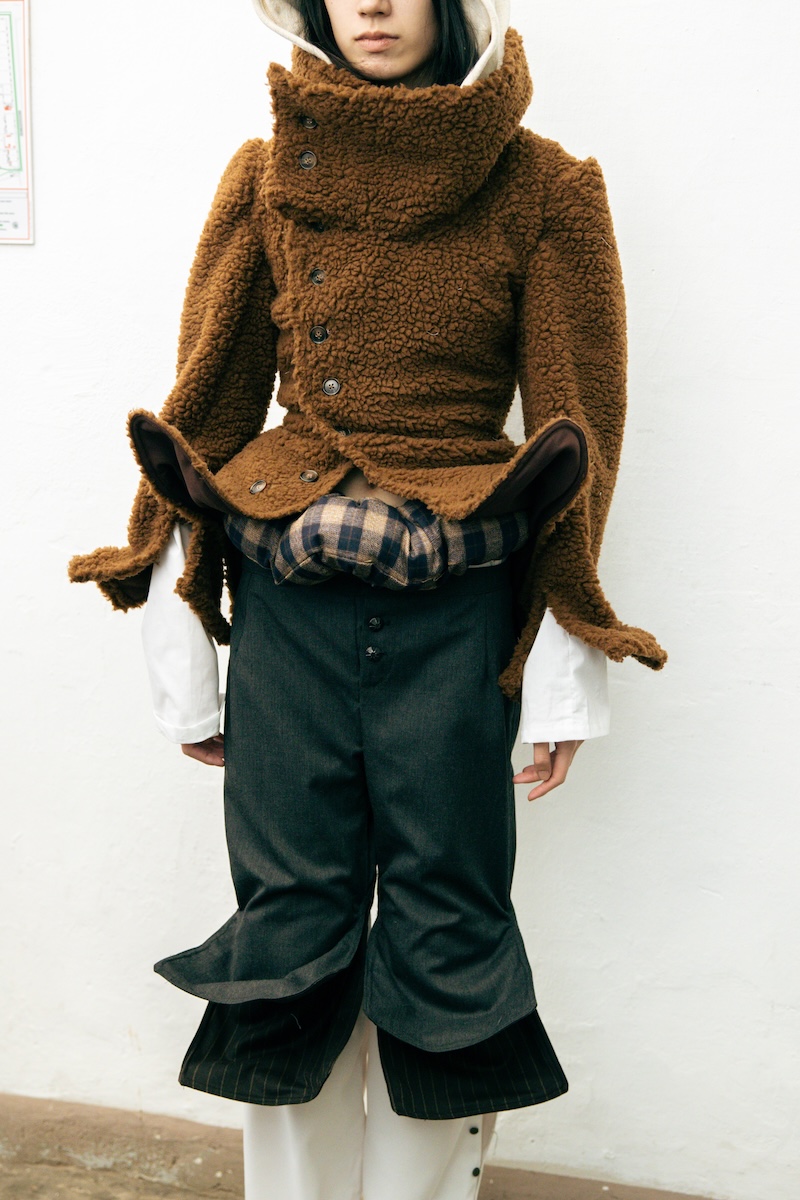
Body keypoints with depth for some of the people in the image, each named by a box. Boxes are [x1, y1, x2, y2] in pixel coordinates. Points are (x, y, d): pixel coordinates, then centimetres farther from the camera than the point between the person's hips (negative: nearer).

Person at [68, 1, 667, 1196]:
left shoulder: (542, 189, 2)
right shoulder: (269, 178, 7)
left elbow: (576, 426, 2)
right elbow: (206, 404, 7)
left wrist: (562, 671, -2)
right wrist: (182, 655, 4)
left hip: (457, 612, -1)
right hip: (285, 599, 2)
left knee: (444, 931, 6)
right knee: (289, 928, 5)